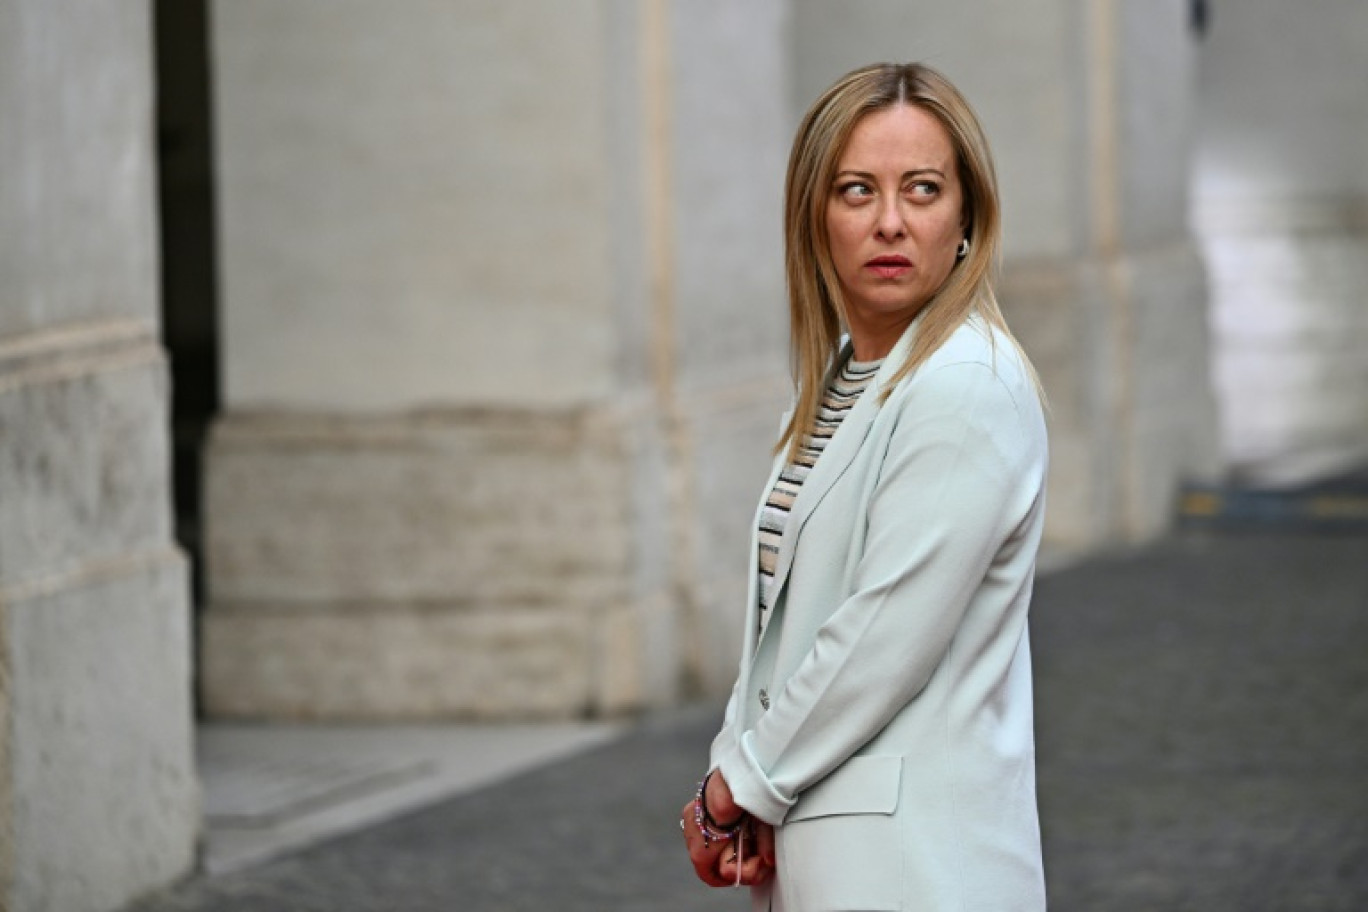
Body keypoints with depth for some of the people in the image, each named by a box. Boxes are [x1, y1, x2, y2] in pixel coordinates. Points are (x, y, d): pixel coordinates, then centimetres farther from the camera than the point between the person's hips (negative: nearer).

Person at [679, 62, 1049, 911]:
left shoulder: (969, 390, -15)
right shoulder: (838, 378, 13)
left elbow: (889, 635, -18)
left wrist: (746, 781, -8)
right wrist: (733, 773, 0)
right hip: (813, 840, 8)